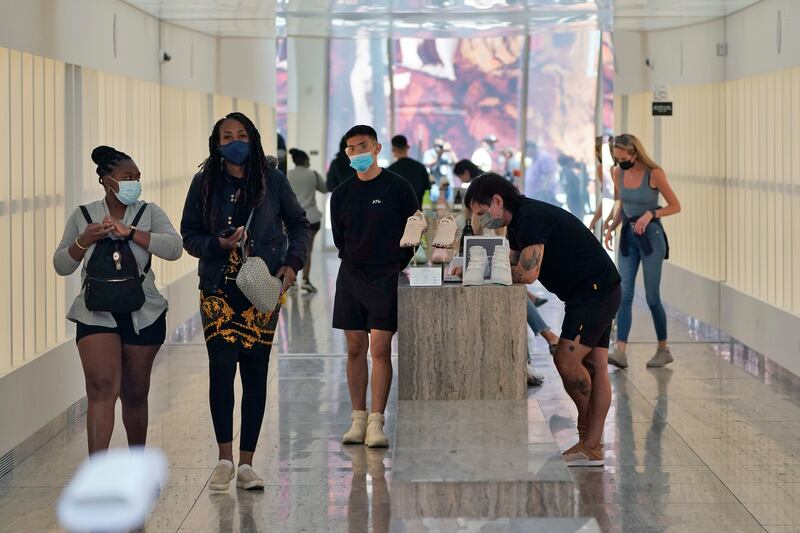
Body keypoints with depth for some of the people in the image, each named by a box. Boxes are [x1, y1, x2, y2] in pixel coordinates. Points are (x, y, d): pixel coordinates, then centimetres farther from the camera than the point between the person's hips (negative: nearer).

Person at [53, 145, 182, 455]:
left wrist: (129, 232, -22)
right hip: (95, 315, -1)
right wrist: (84, 241, -13)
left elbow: (174, 248, -14)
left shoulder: (149, 213, 3)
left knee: (135, 393, 12)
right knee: (102, 387, -18)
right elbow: (61, 266, 6)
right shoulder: (82, 216, 5)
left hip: (143, 315, 1)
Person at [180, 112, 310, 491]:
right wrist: (219, 244, -12)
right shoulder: (204, 183, 3)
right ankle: (225, 460, -1)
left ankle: (246, 464, 10)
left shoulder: (272, 181, 3)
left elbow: (299, 224, 13)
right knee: (221, 367, -13)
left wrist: (292, 263, -2)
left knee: (255, 372, 2)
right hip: (219, 289, -1)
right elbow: (189, 235, 6)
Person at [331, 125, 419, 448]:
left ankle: (376, 423, -8)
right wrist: (357, 263, 10)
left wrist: (396, 267, 2)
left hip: (386, 277, -4)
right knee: (355, 348, 5)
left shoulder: (398, 187, -2)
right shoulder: (341, 194, 9)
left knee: (380, 349, -9)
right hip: (351, 276, 4)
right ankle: (358, 419, 11)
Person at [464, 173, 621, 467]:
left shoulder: (532, 218, -19)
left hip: (596, 291, -10)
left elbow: (527, 273, -25)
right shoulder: (520, 222, 15)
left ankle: (586, 428, 5)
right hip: (593, 292, 10)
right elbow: (512, 267, 17)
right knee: (594, 366, 6)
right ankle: (592, 447, 5)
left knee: (567, 359, -13)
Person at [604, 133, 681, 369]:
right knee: (624, 294, -5)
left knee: (652, 297, 0)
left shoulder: (653, 174, -13)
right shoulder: (619, 174, 4)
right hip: (628, 236, 5)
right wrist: (611, 228, 3)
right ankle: (621, 351, -11)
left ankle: (663, 350, 16)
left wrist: (650, 214, -20)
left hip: (650, 237, -5)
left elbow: (675, 206, -6)